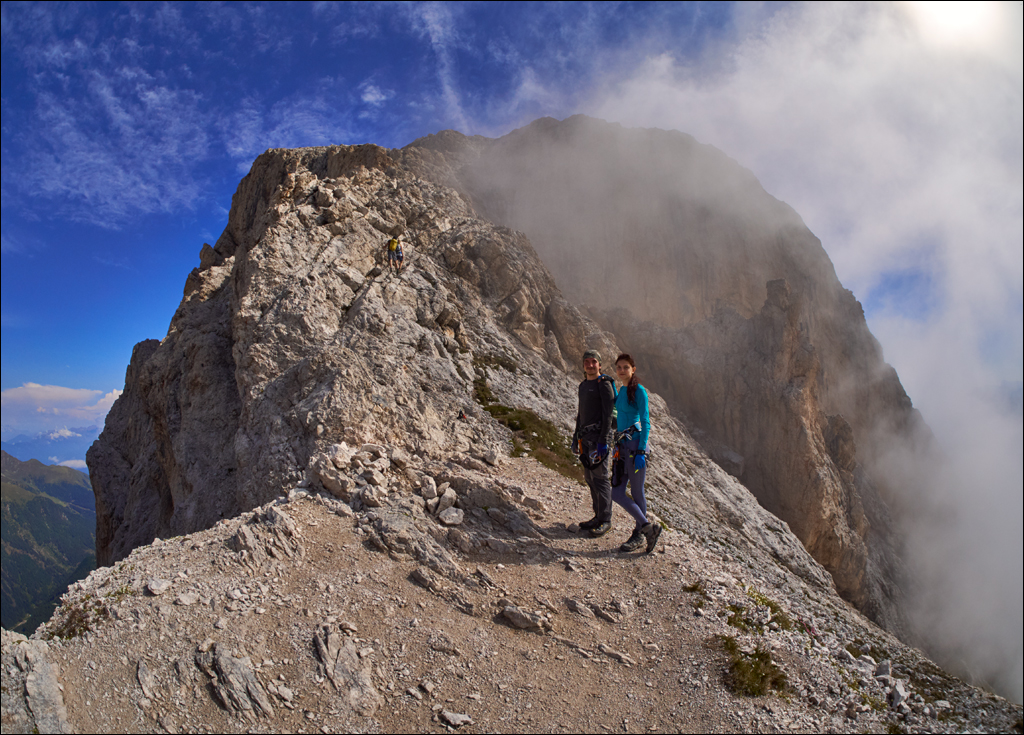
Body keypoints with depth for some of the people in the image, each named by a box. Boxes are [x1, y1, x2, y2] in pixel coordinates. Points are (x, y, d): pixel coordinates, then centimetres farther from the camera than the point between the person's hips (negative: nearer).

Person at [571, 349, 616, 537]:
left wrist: (603, 440, -19)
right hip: (585, 436, 8)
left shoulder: (604, 384, -8)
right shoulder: (583, 385, 17)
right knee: (590, 477, 9)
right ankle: (598, 516, 18)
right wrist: (576, 436, 21)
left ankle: (605, 521, 1)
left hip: (598, 435, -8)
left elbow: (607, 414, -13)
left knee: (600, 478, -7)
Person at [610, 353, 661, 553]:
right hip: (621, 446, 8)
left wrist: (641, 452, -18)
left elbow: (645, 423, -14)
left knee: (636, 492, 1)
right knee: (617, 493, 6)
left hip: (635, 444, -8)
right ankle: (648, 527, 18)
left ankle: (640, 535, 16)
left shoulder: (639, 390, -10)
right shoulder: (622, 390, 13)